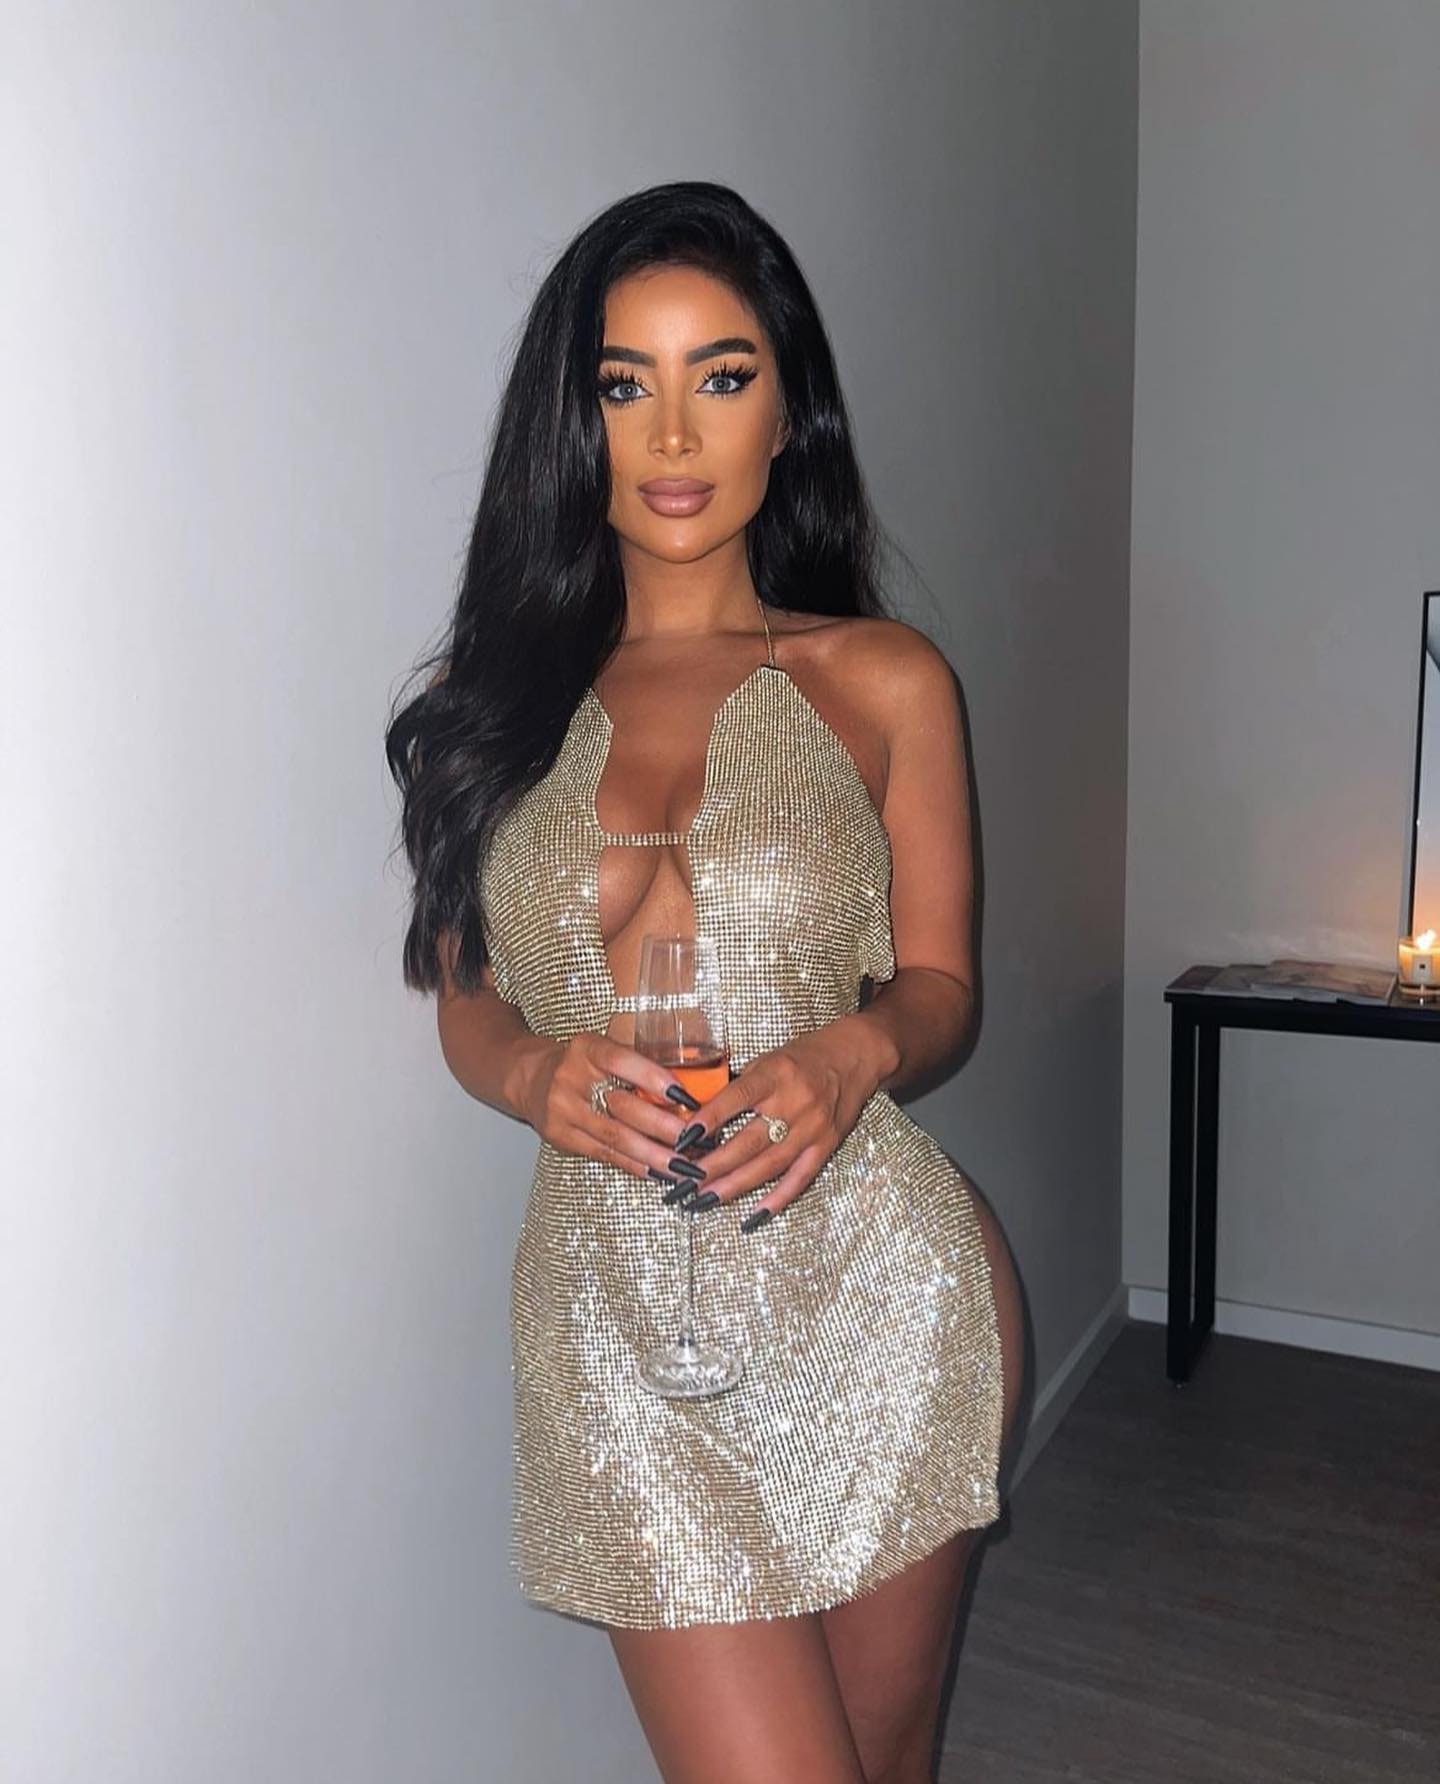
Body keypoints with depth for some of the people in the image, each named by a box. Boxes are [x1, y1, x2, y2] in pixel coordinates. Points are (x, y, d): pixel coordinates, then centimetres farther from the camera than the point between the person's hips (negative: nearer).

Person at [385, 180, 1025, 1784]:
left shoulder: (881, 680, 1)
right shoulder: (495, 691, 5)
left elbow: (940, 981, 6)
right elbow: (466, 1000, 9)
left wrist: (855, 1051, -16)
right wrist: (537, 1076, -14)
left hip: (880, 1282, 0)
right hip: (621, 1305, 1)